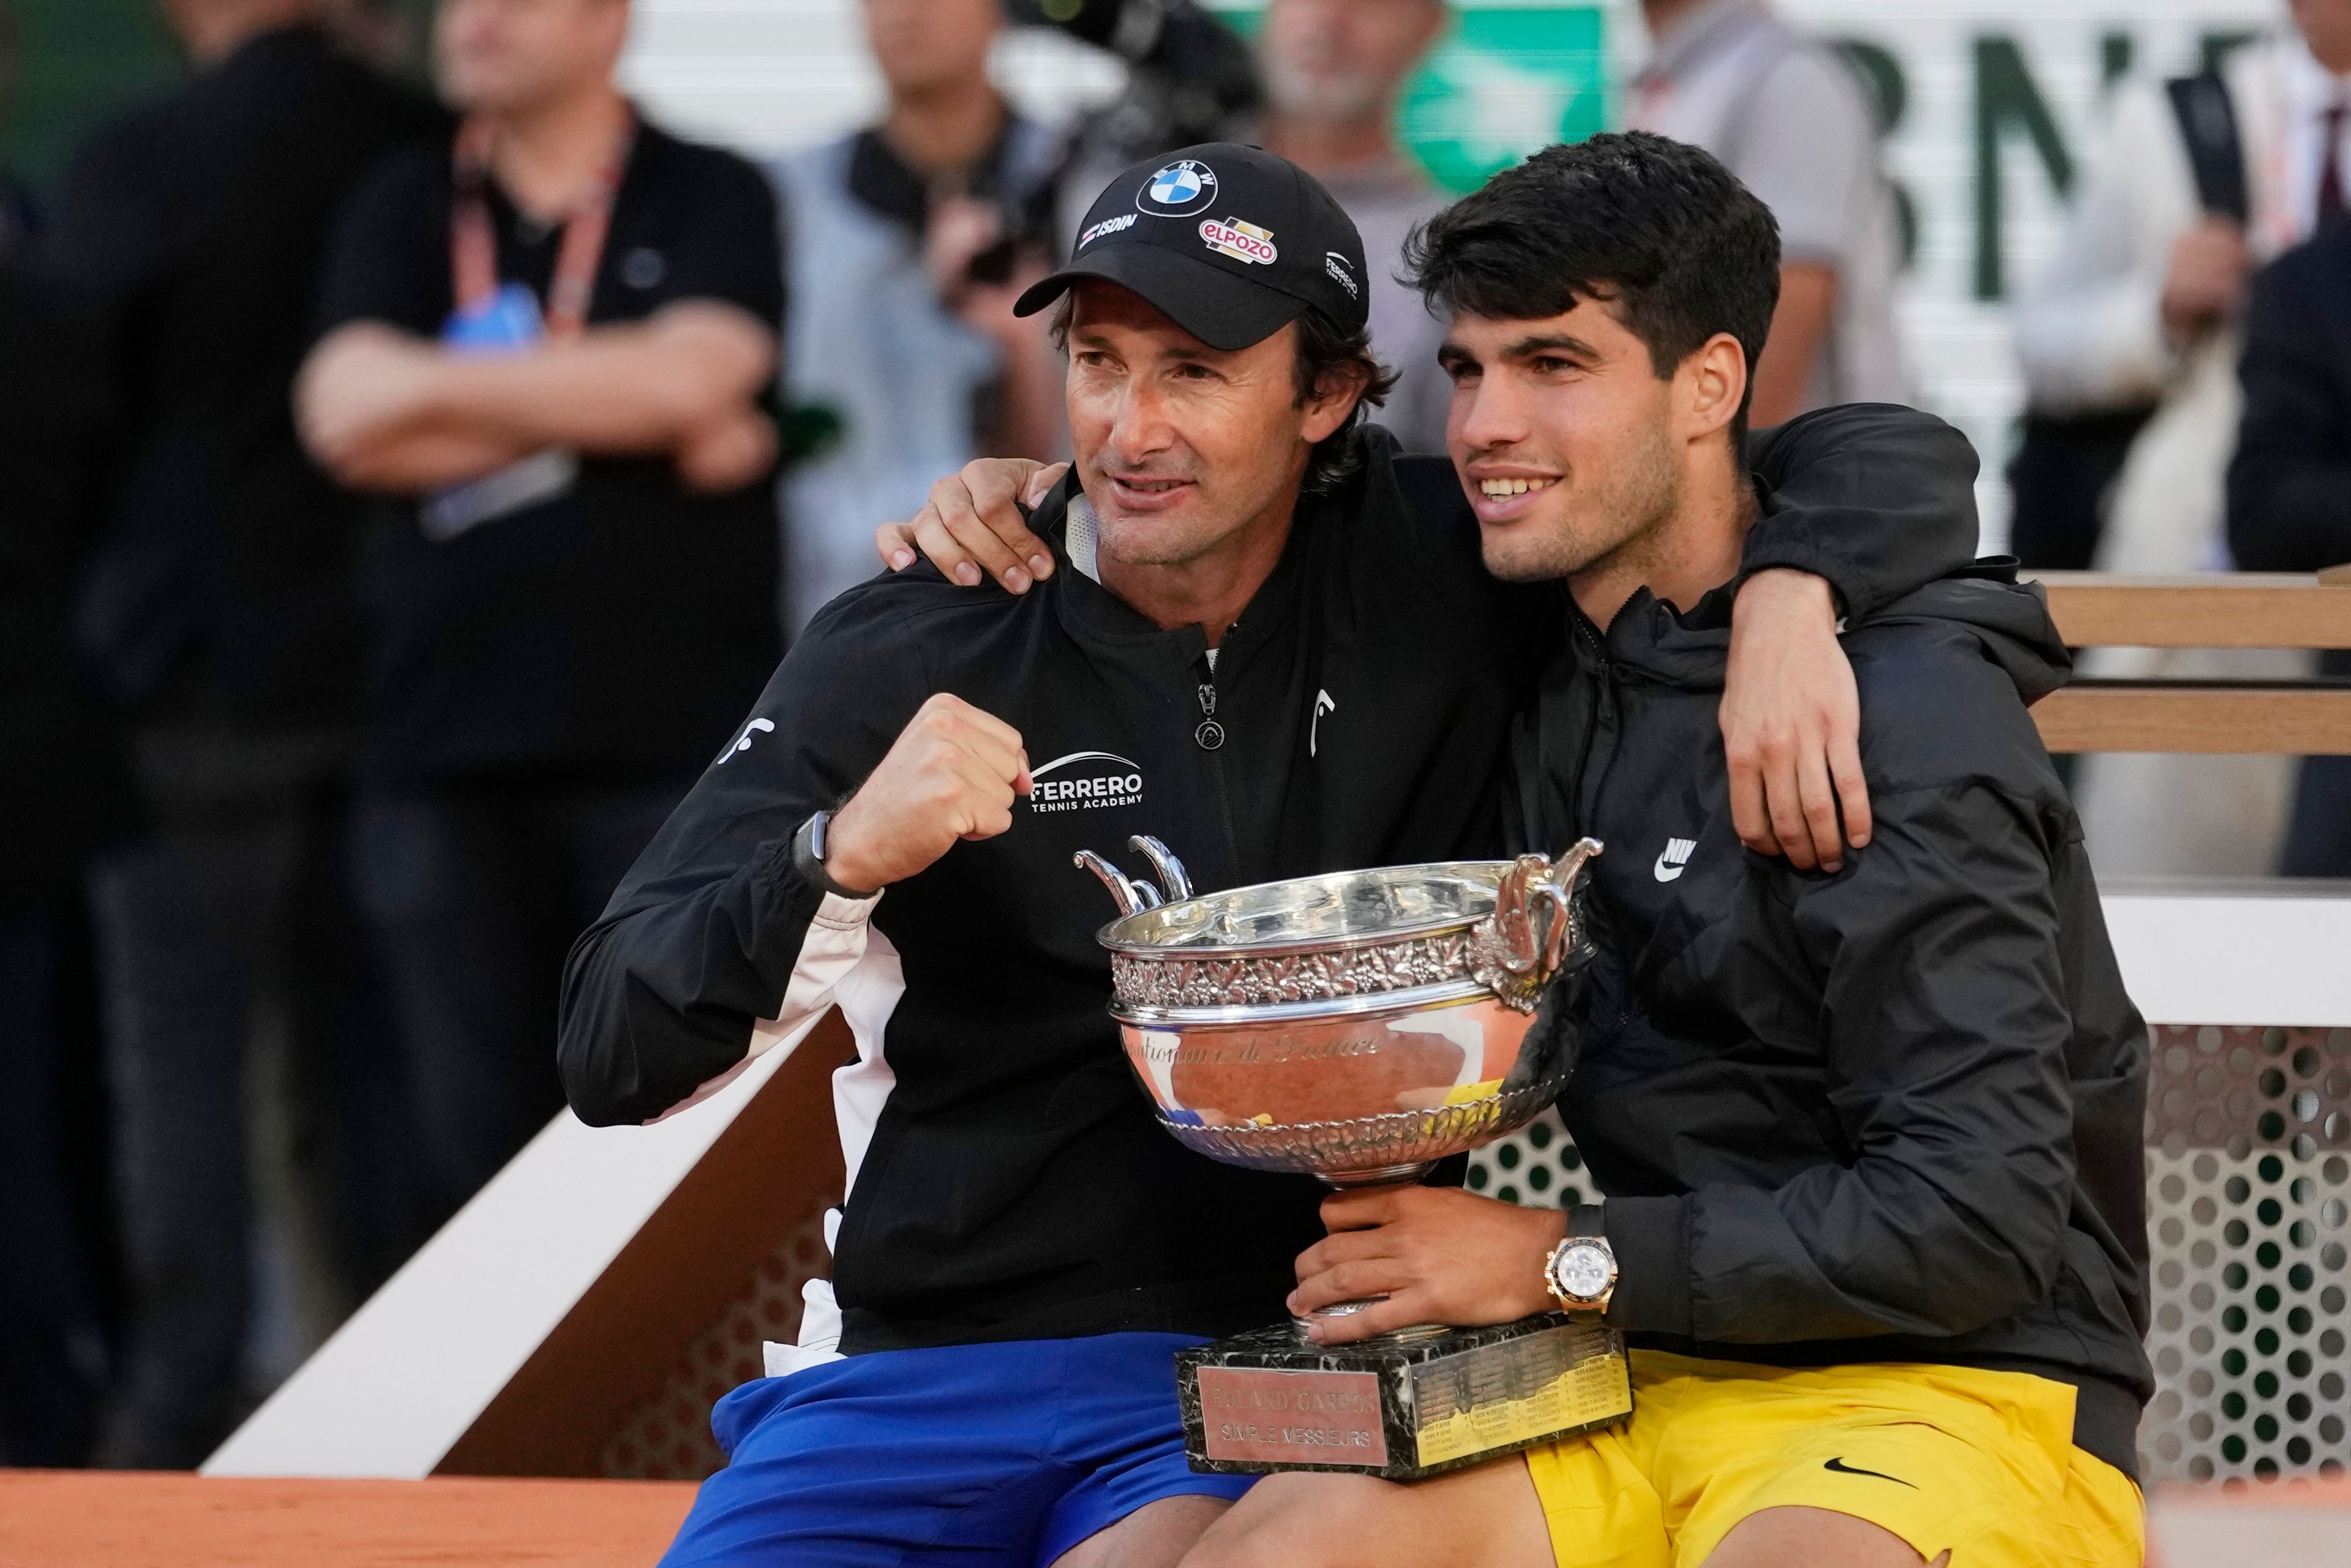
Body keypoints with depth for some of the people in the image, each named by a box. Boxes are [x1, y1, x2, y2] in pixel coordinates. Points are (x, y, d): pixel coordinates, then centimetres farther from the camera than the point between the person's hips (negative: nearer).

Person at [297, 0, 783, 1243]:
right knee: (475, 1138, 3)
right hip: (448, 753, 3)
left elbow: (686, 375, -12)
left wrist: (442, 387, -3)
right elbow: (347, 419, -3)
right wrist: (622, 422, -7)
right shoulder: (402, 209, 13)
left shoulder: (711, 202, 6)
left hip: (671, 737, -3)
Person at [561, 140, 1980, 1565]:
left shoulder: (1437, 579, 3)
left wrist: (1787, 598, -18)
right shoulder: (905, 656, 1)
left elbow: (1897, 467, 5)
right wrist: (842, 857, -23)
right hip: (915, 1375, 1)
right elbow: (615, 1057, -5)